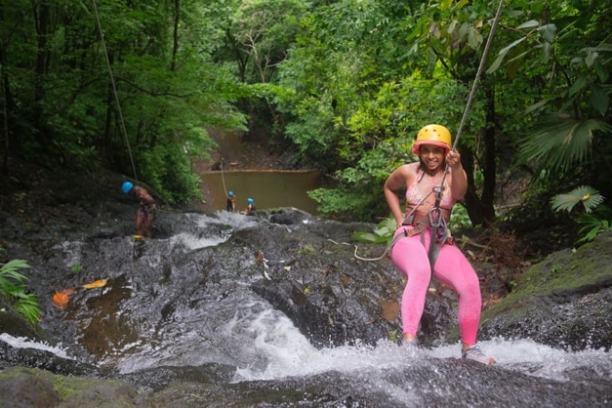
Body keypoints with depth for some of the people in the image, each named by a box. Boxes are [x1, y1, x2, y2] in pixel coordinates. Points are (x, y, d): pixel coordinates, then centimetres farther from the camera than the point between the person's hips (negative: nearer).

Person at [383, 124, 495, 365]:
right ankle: (409, 341, -47)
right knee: (420, 272, -36)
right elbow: (389, 188, 27)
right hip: (409, 237, -2)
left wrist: (456, 168, -41)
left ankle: (469, 348, -4)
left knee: (470, 284, -21)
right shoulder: (408, 172, 6)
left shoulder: (454, 174, 4)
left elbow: (459, 194, -21)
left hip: (440, 243, 2)